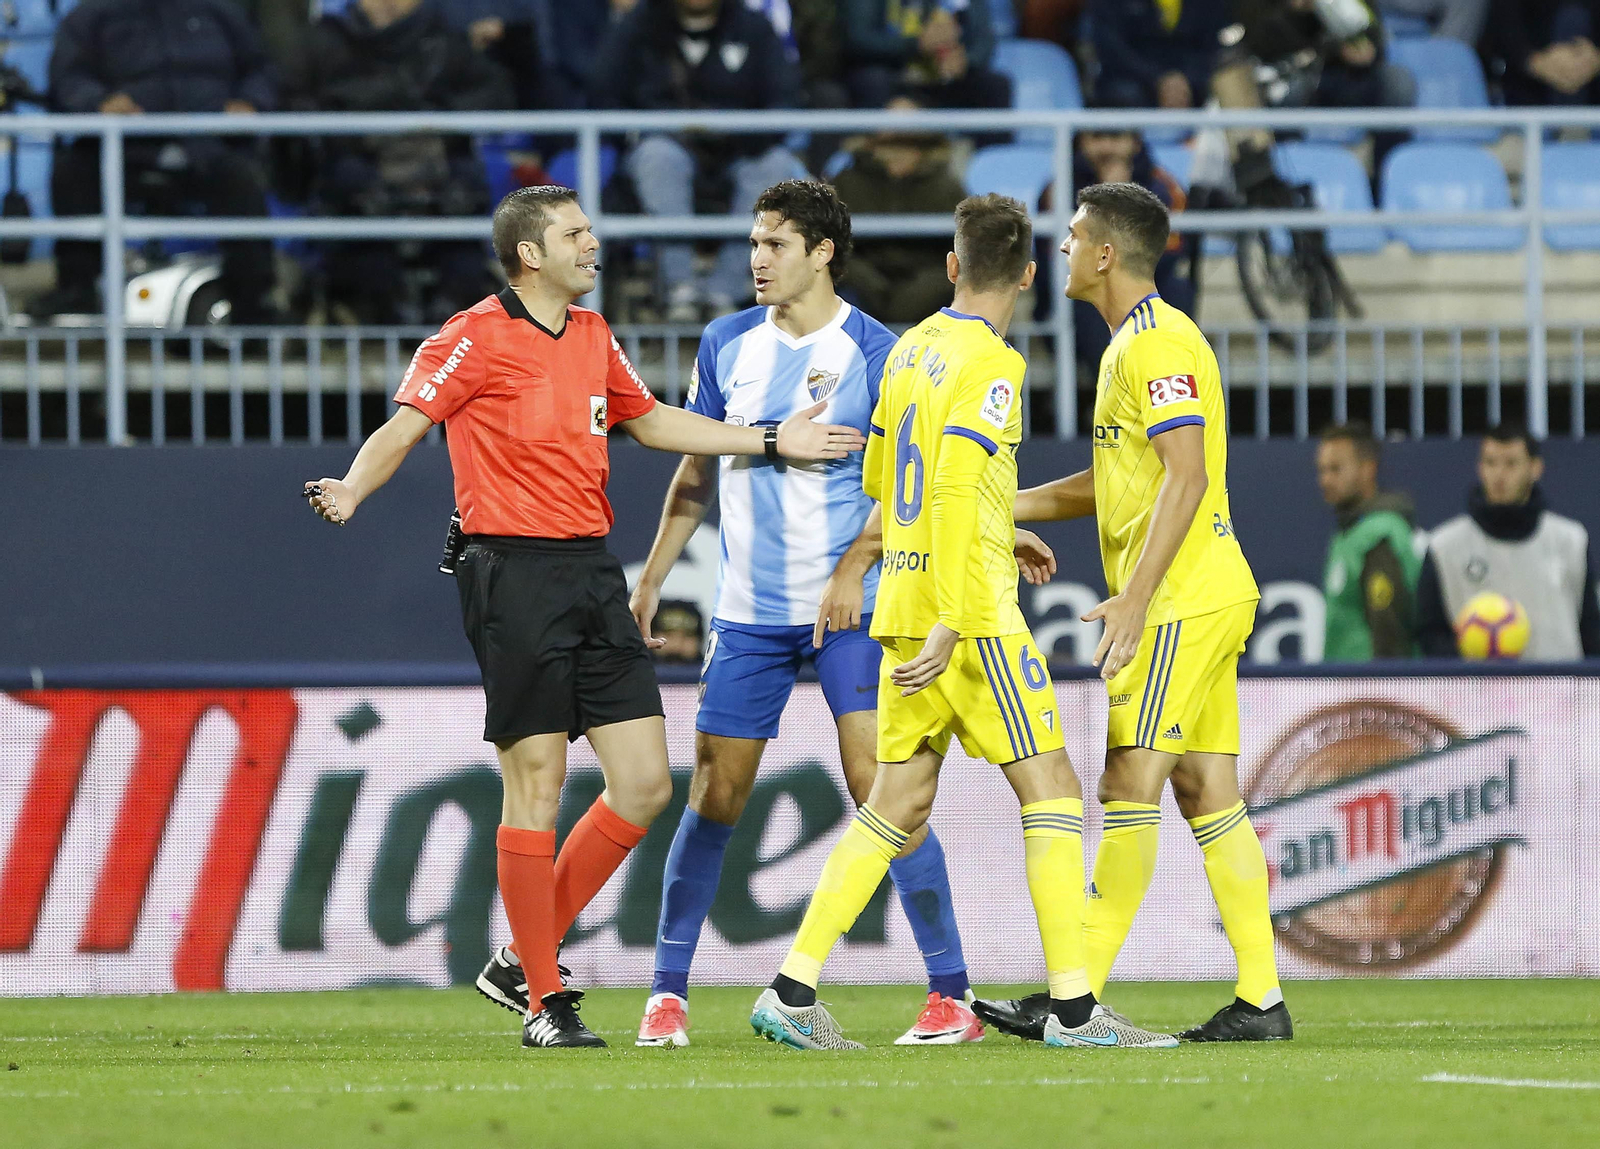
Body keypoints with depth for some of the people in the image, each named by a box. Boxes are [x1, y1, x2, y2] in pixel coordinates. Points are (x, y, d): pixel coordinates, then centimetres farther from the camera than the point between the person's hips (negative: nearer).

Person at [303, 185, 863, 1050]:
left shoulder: (593, 336, 16)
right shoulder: (476, 339, -6)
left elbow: (647, 420, 29)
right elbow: (403, 427, -12)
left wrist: (771, 441, 27)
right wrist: (351, 490, -32)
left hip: (593, 571, 7)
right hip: (514, 572, -7)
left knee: (644, 784, 2)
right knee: (536, 781, -6)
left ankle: (524, 962, 15)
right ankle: (543, 1001, 2)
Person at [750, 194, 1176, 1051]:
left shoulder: (910, 350, 12)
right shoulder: (990, 365, -12)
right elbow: (954, 495, -21)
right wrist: (953, 623, -24)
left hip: (902, 605, 8)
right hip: (968, 610, -8)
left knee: (896, 807, 9)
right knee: (1050, 788, -2)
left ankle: (794, 989, 3)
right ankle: (1072, 1006, -6)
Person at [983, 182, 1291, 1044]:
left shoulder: (1158, 343, -13)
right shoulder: (1137, 342, 19)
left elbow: (1187, 477, -21)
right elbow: (1125, 478, 28)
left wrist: (1135, 597, -25)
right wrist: (1012, 504, 25)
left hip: (1180, 601, -10)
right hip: (1207, 597, 10)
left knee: (1129, 787, -8)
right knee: (1205, 792, 6)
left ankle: (1078, 995, -8)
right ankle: (1261, 997, 4)